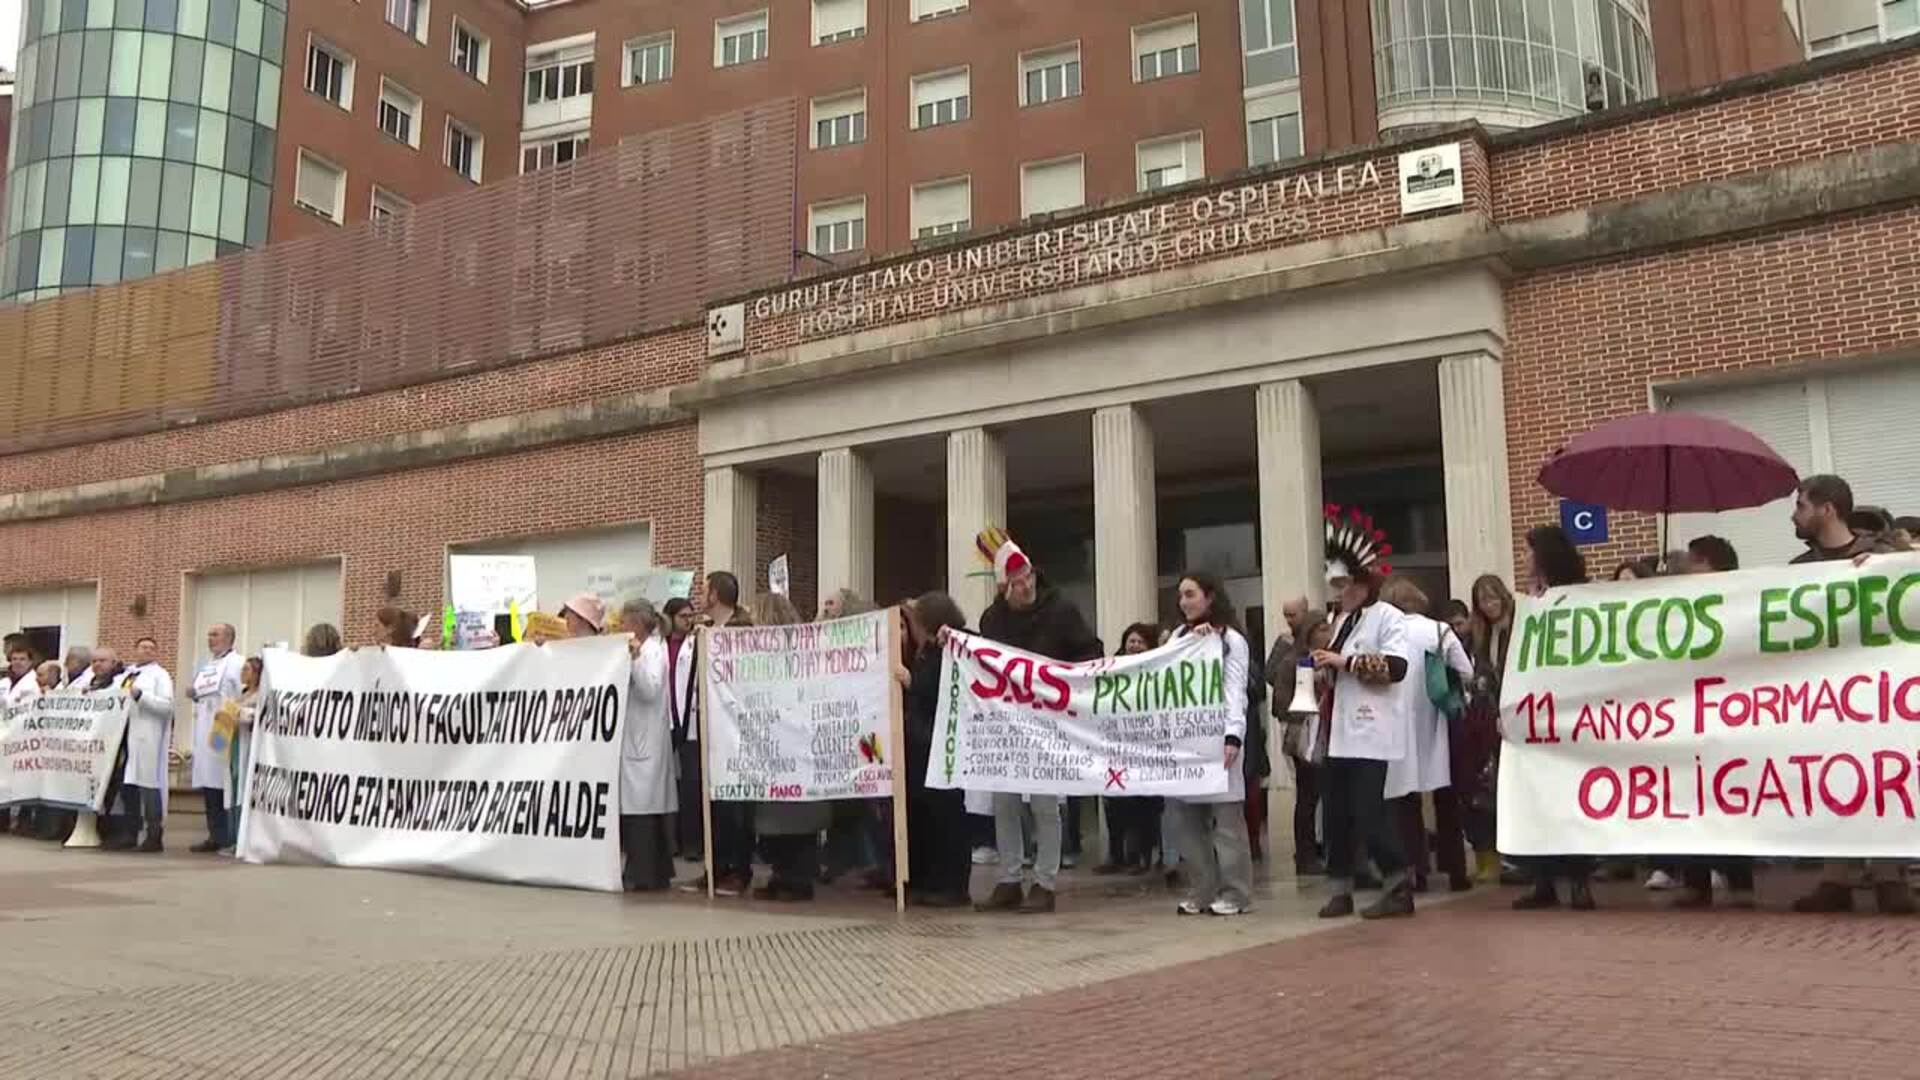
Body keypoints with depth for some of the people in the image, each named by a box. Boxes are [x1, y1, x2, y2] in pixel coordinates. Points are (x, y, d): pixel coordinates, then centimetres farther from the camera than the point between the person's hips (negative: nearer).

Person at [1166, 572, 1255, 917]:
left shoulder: (1231, 639, 2)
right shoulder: (1179, 636, 18)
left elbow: (1235, 691, -7)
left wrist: (1233, 736, -19)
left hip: (1216, 736, -6)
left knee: (1226, 818, -3)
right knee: (1188, 817, 5)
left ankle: (1235, 894, 3)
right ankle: (1200, 892, 12)